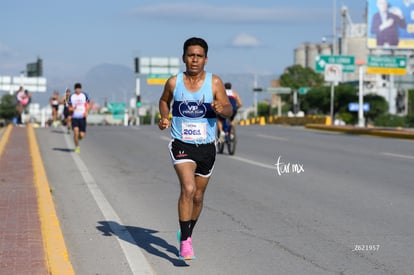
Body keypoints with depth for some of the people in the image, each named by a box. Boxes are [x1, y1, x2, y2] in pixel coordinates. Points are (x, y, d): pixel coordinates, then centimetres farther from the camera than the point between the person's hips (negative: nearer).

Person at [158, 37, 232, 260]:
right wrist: (164, 117, -2)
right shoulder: (174, 82, -2)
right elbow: (164, 101, 17)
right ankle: (184, 241, -16)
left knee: (198, 196, 14)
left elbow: (228, 109, -8)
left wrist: (220, 108, -30)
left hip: (206, 147, 2)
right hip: (181, 145, -2)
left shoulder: (214, 83, -4)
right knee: (188, 189, -22)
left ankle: (186, 234, 38)